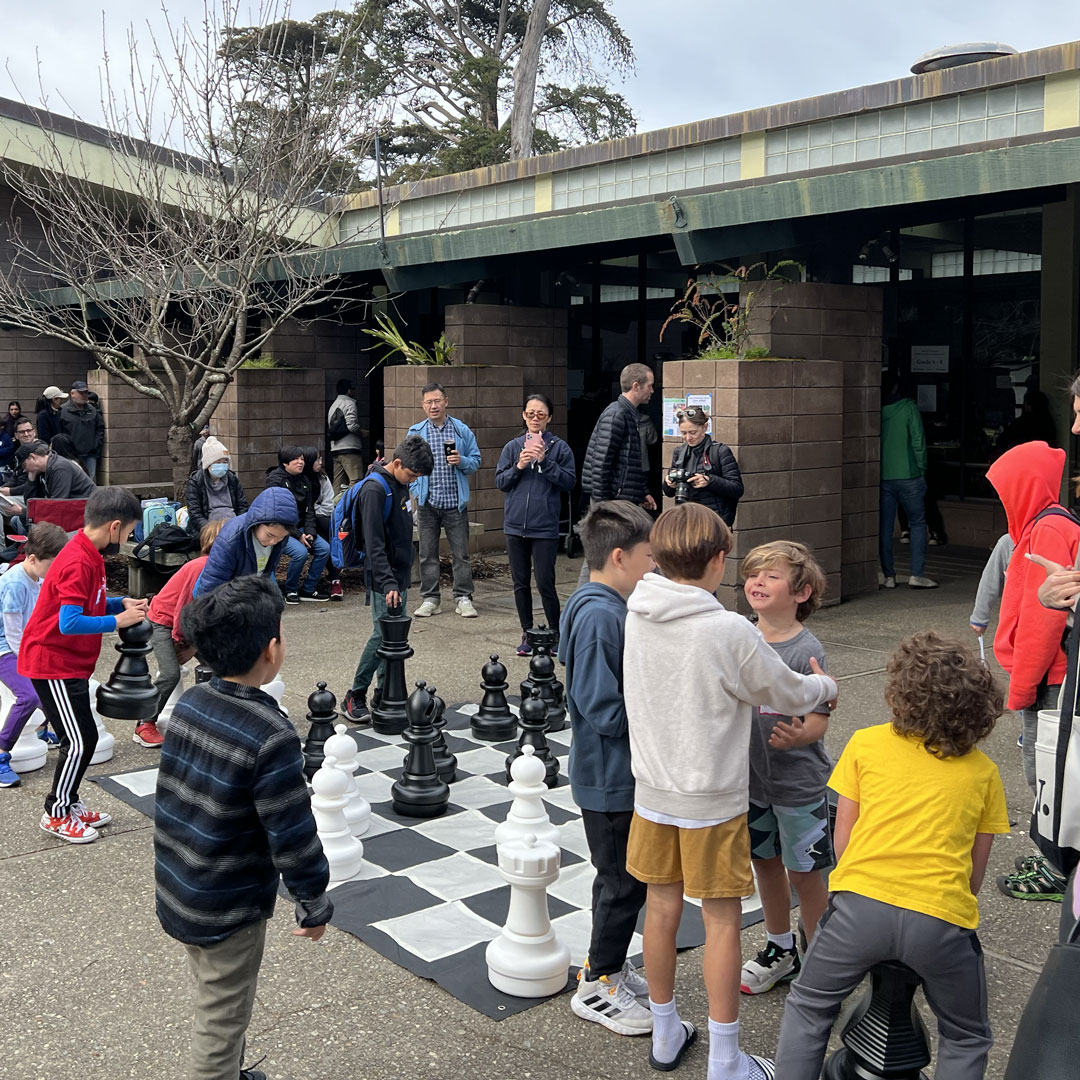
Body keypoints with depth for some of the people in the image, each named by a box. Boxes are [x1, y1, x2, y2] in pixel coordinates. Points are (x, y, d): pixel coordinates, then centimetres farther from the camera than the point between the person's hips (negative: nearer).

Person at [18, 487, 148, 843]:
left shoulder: (88, 554, 6)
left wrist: (121, 603, 2)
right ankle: (56, 814, 12)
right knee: (80, 741, -3)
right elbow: (70, 623, -31)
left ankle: (69, 803, 28)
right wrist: (117, 621, -22)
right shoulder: (78, 562, -25)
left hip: (70, 663, 10)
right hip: (53, 664, -10)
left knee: (83, 739, 15)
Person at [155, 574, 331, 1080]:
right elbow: (293, 837, -23)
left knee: (216, 1006, 28)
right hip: (227, 913, -8)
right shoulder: (270, 738, -29)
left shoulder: (188, 702, -6)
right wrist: (315, 903, -7)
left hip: (177, 892, 8)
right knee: (221, 1023, 11)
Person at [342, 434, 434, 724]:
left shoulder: (400, 485, 10)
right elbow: (374, 544, -23)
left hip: (400, 575, 9)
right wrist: (388, 583, -28)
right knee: (382, 635, -8)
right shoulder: (375, 489, -18)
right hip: (383, 578, -9)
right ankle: (354, 697, 3)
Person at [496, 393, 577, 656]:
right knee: (520, 583, 10)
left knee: (545, 583, -5)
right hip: (515, 525, 4)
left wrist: (545, 461, -15)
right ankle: (527, 634, 21)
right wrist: (518, 466, -9)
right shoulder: (513, 447, 8)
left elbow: (570, 481, -6)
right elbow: (500, 482, 7)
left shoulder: (559, 447, 0)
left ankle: (555, 634, 12)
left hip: (545, 526, -3)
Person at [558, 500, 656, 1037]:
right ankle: (597, 987, 22)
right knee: (623, 881, 5)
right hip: (610, 778, -9)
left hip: (619, 772, 9)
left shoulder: (612, 608, 6)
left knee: (627, 876, 21)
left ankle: (607, 966, 37)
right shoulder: (599, 616, -25)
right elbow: (604, 711, -26)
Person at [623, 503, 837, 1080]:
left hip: (652, 793, 5)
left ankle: (665, 1033, 33)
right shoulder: (731, 632, -23)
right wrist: (823, 686, 15)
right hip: (713, 801, -5)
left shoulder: (637, 618, -6)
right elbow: (788, 694, -7)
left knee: (661, 907, 17)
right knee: (722, 921, 8)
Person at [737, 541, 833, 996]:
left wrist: (796, 736, -39)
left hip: (799, 781, -6)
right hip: (751, 776, 6)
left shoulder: (806, 650, -18)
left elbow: (818, 720, -20)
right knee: (765, 862, 19)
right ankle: (780, 951, 38)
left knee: (803, 872, 6)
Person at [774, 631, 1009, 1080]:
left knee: (808, 1007, 24)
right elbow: (975, 870, 13)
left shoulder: (865, 744, 9)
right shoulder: (983, 770, 12)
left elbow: (842, 840, 11)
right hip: (941, 917, 1)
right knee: (966, 1041, 25)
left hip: (861, 903, 0)